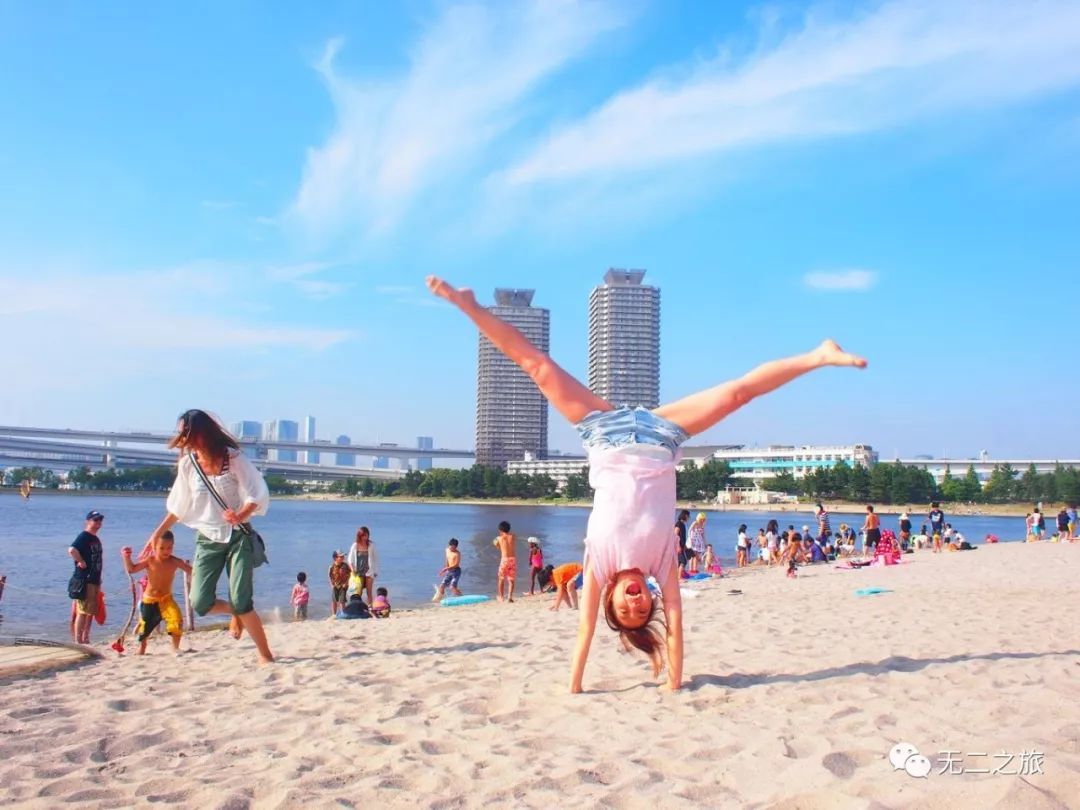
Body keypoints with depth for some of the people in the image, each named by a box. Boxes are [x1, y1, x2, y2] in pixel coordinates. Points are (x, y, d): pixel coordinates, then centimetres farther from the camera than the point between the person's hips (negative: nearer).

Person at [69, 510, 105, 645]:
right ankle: (78, 641, -4)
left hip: (94, 580, 9)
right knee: (82, 611, -8)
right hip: (84, 580, -9)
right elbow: (72, 549, -30)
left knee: (91, 611, 14)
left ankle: (85, 639, 22)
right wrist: (81, 561, -19)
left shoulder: (97, 539, 16)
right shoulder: (83, 536, -11)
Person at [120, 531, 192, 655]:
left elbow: (191, 571, -7)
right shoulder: (149, 560, -10)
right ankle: (141, 649, 41)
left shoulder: (175, 561, -9)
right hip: (149, 600, 0)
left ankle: (175, 647, -4)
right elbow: (131, 569, -6)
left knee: (177, 620, -21)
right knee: (145, 625, 13)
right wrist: (126, 558, -21)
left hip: (166, 598, 0)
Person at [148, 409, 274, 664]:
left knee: (241, 602, -11)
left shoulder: (232, 458, -13)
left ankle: (266, 655, 4)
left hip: (237, 537, -4)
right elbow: (178, 506, 11)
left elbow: (258, 494, -12)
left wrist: (241, 516, -30)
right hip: (207, 539, 4)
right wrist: (158, 533, 12)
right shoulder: (187, 464, -1)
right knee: (200, 603, -5)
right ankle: (236, 614, 27)